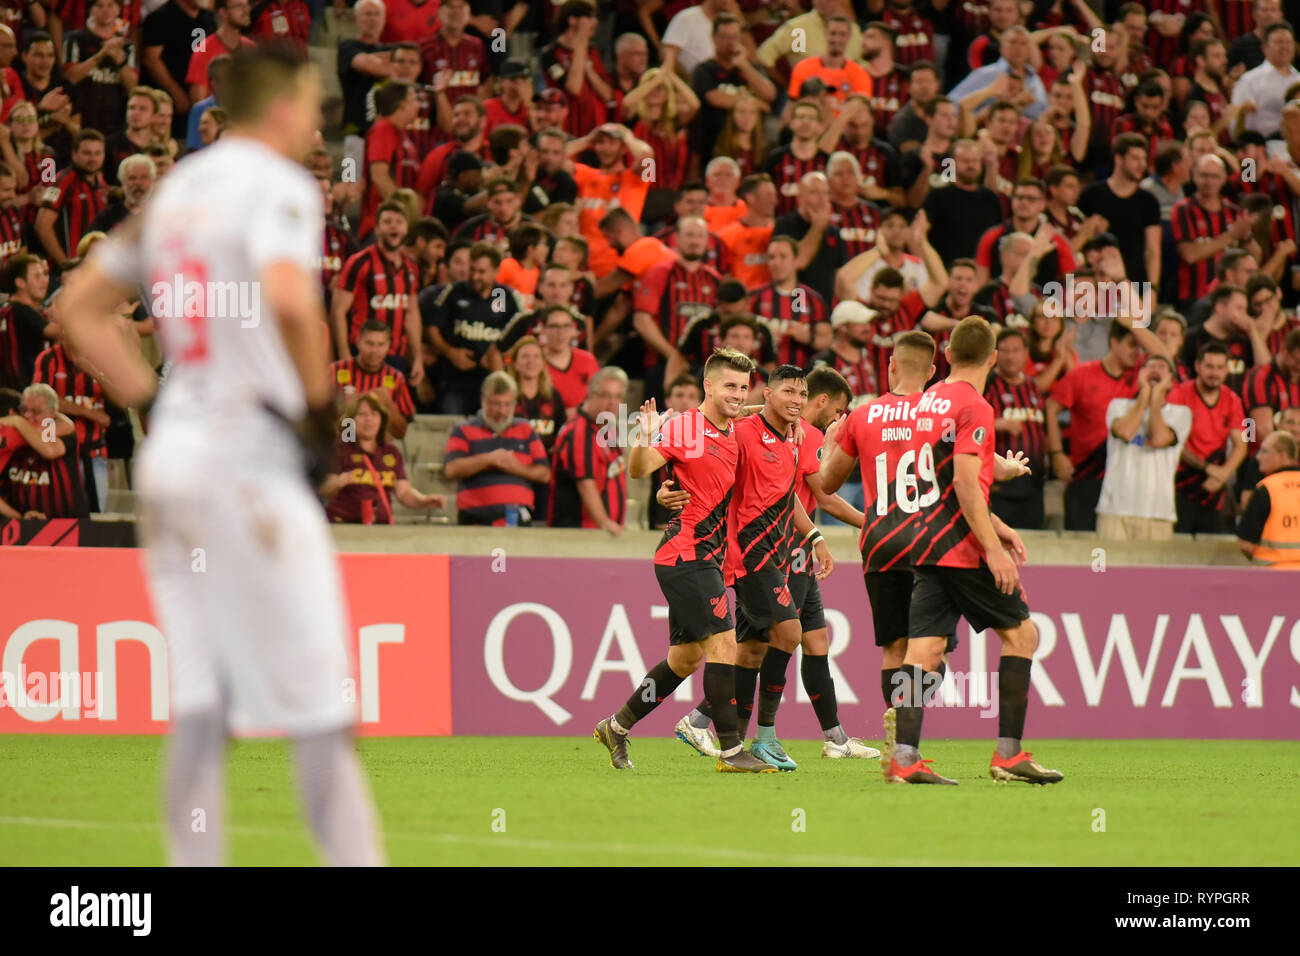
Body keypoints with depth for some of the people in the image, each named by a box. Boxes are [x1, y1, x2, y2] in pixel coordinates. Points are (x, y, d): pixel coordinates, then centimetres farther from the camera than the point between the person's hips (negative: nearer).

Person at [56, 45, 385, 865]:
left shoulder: (177, 189, 16)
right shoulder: (279, 185, -8)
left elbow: (81, 307, 22)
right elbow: (289, 299, -27)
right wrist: (319, 404, -13)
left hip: (171, 457, 8)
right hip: (248, 452, -8)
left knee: (201, 704, 7)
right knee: (321, 710, -6)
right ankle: (355, 858, -7)